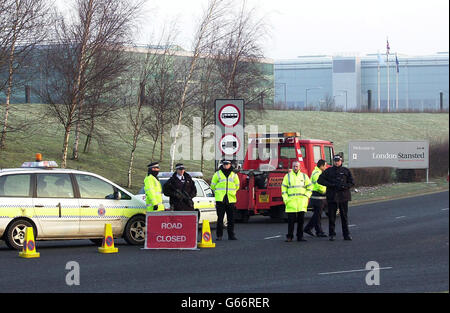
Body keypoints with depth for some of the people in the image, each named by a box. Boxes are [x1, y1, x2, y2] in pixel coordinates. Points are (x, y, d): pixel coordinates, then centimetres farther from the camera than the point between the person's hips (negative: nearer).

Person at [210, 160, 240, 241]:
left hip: (231, 200, 2)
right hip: (220, 200, -2)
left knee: (231, 219, 3)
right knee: (220, 218, -2)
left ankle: (231, 235, 9)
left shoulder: (234, 175, 10)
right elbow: (213, 186, 13)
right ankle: (219, 235, 3)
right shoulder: (217, 174, 5)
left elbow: (237, 186, 23)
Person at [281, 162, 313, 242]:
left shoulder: (304, 176, 12)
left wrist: (307, 196, 4)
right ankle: (289, 236, 2)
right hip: (291, 201, -1)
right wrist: (285, 199, -3)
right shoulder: (287, 176, 9)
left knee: (301, 220, 1)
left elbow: (310, 187, 17)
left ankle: (300, 236, 9)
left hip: (302, 201, 1)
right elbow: (284, 189, 8)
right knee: (291, 220, -4)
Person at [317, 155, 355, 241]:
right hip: (332, 197, 0)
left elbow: (351, 182, 6)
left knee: (344, 216, 2)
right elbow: (320, 180, 2)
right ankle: (332, 234, 8)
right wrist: (330, 185, -10)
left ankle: (346, 234, 6)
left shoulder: (346, 171, 7)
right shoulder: (328, 171, 7)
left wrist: (344, 186, -13)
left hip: (343, 196, 0)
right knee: (331, 216, 1)